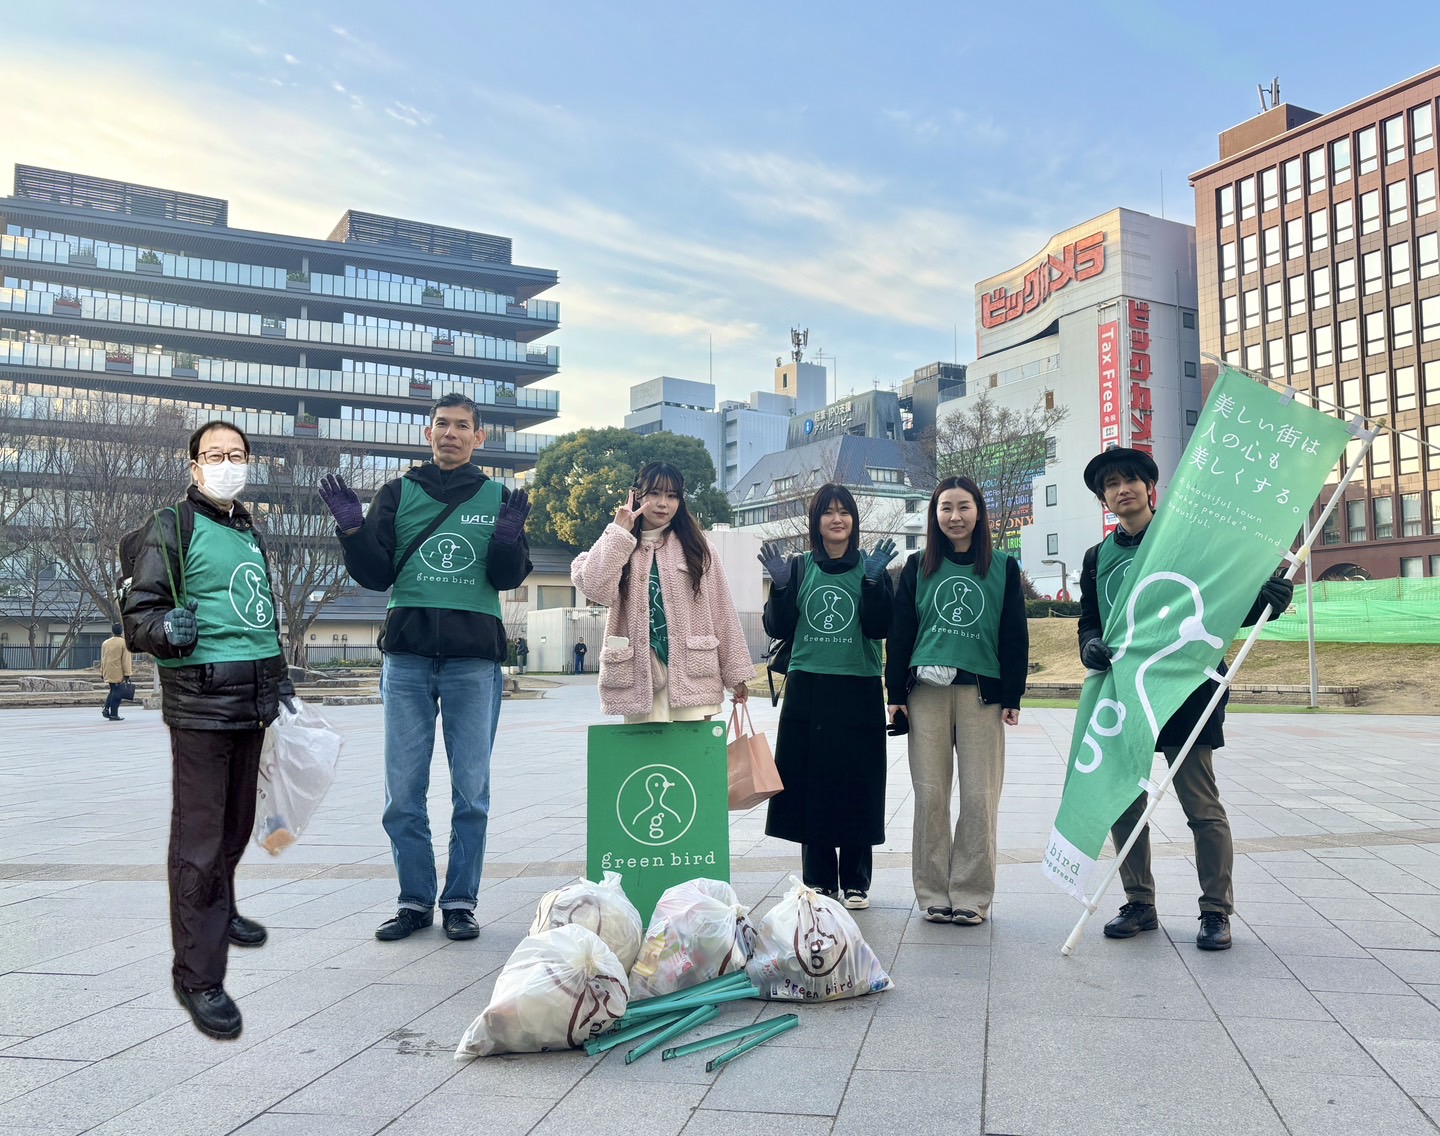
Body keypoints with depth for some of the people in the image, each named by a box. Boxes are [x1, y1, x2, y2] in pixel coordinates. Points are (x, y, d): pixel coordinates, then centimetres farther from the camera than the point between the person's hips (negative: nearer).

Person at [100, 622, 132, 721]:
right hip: (118, 674, -6)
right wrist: (127, 674, -11)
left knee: (113, 691, 21)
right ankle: (113, 714, -2)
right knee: (117, 693, -1)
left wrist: (102, 674, 20)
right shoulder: (124, 643, -9)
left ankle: (106, 709, 7)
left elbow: (103, 659, 15)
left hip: (108, 673, 6)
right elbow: (126, 660, -12)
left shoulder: (105, 643, 10)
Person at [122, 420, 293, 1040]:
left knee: (237, 823, 17)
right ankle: (198, 975, -3)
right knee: (199, 837, -7)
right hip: (200, 700, -7)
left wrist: (281, 680, 27)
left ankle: (219, 912, 39)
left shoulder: (251, 534, 19)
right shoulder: (172, 529, -2)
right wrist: (166, 627, -30)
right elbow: (137, 616, -8)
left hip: (252, 700, 7)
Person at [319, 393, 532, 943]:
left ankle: (460, 901, 16)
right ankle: (415, 900, 18)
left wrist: (508, 538, -18)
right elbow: (376, 576, 6)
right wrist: (352, 528, -10)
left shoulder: (499, 498, 8)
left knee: (471, 791, 4)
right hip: (407, 655, 1)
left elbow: (510, 578, 1)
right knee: (403, 792, 5)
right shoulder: (397, 494, 11)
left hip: (474, 657, -1)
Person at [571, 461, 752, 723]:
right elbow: (597, 590, -11)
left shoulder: (697, 547, 8)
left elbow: (721, 613, 6)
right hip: (640, 675, 0)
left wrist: (735, 672, 4)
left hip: (691, 673, 0)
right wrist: (618, 532, -6)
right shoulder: (618, 546, 9)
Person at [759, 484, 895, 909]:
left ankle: (855, 882, 15)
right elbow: (778, 629, 3)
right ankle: (819, 880, 16)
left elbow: (879, 629, -6)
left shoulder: (871, 566, 5)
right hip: (807, 690, 1)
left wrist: (873, 581, -17)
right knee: (810, 784, 3)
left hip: (859, 691, -1)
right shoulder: (799, 567, 8)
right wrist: (780, 585, -11)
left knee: (857, 786, 2)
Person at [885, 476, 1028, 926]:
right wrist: (896, 694, 2)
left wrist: (1012, 697, -1)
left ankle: (971, 895, 11)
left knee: (980, 796, 0)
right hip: (926, 691, 1)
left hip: (981, 690, 0)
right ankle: (933, 893, 12)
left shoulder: (1004, 568, 8)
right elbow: (900, 632, 8)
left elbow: (1015, 635, 6)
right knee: (930, 795, 2)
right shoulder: (918, 567, 9)